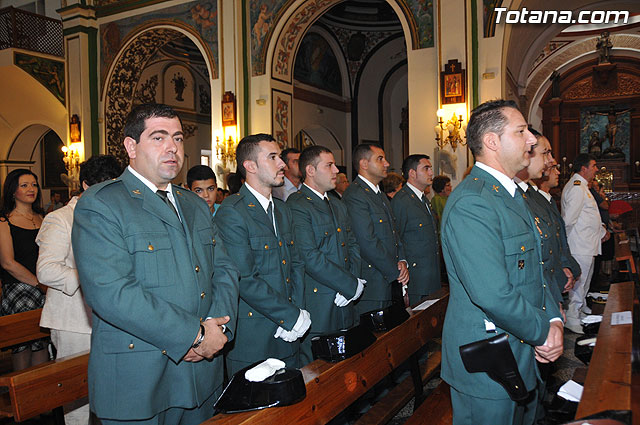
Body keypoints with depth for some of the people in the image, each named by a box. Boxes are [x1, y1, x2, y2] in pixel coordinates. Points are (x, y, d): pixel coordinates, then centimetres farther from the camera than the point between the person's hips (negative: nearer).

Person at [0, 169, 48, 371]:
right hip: (18, 290, -4)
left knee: (42, 342, 4)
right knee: (22, 344, -2)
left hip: (45, 289, 5)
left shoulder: (41, 218, 14)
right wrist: (40, 284, -11)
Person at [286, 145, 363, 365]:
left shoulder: (338, 206, 18)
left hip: (345, 304, 8)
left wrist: (353, 281, -4)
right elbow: (310, 258, -20)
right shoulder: (297, 206, -12)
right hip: (317, 307, -8)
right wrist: (352, 285, -14)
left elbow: (353, 246, 15)